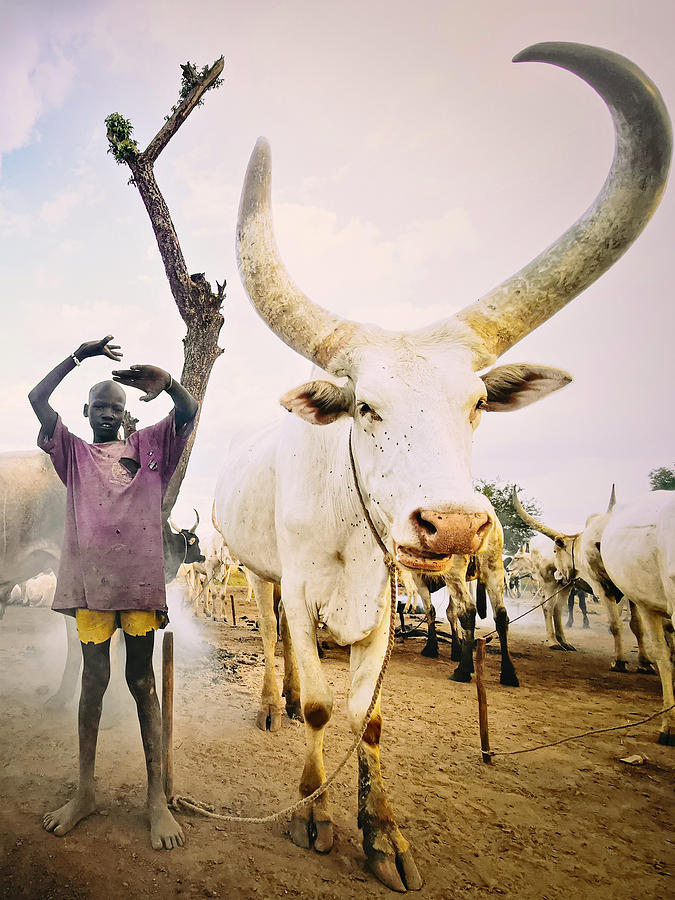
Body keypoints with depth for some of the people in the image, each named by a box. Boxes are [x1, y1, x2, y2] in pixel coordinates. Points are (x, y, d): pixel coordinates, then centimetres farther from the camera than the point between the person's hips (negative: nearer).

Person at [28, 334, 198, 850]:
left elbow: (189, 410, 1)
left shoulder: (148, 447, 14)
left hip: (140, 577, 0)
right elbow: (37, 399, 4)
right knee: (94, 679, 8)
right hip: (91, 578, 1)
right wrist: (78, 357, -6)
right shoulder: (75, 453, 14)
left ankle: (157, 797, 11)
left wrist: (164, 380, -20)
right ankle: (85, 791, 22)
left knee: (142, 681, 6)